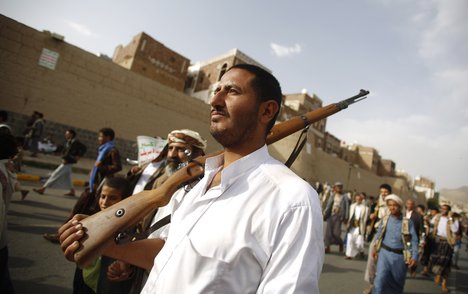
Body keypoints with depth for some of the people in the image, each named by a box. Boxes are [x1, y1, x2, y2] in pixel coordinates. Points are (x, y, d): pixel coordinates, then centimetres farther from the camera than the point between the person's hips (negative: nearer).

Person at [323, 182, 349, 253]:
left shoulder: (344, 197, 1)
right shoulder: (332, 195, 7)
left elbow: (347, 207, -2)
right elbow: (328, 205, 5)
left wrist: (346, 218, -7)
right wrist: (325, 214, -2)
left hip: (338, 217, -2)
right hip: (330, 216, 2)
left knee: (336, 233, -4)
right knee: (328, 232, 3)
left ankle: (340, 243, 27)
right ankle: (327, 247, 12)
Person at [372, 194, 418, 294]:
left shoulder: (407, 222, -7)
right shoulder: (385, 219, -1)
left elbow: (414, 240, -7)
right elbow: (378, 234, 9)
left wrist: (414, 256, -14)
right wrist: (376, 248, 12)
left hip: (399, 256, 0)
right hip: (385, 253, 0)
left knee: (397, 282, 18)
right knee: (380, 279, -10)